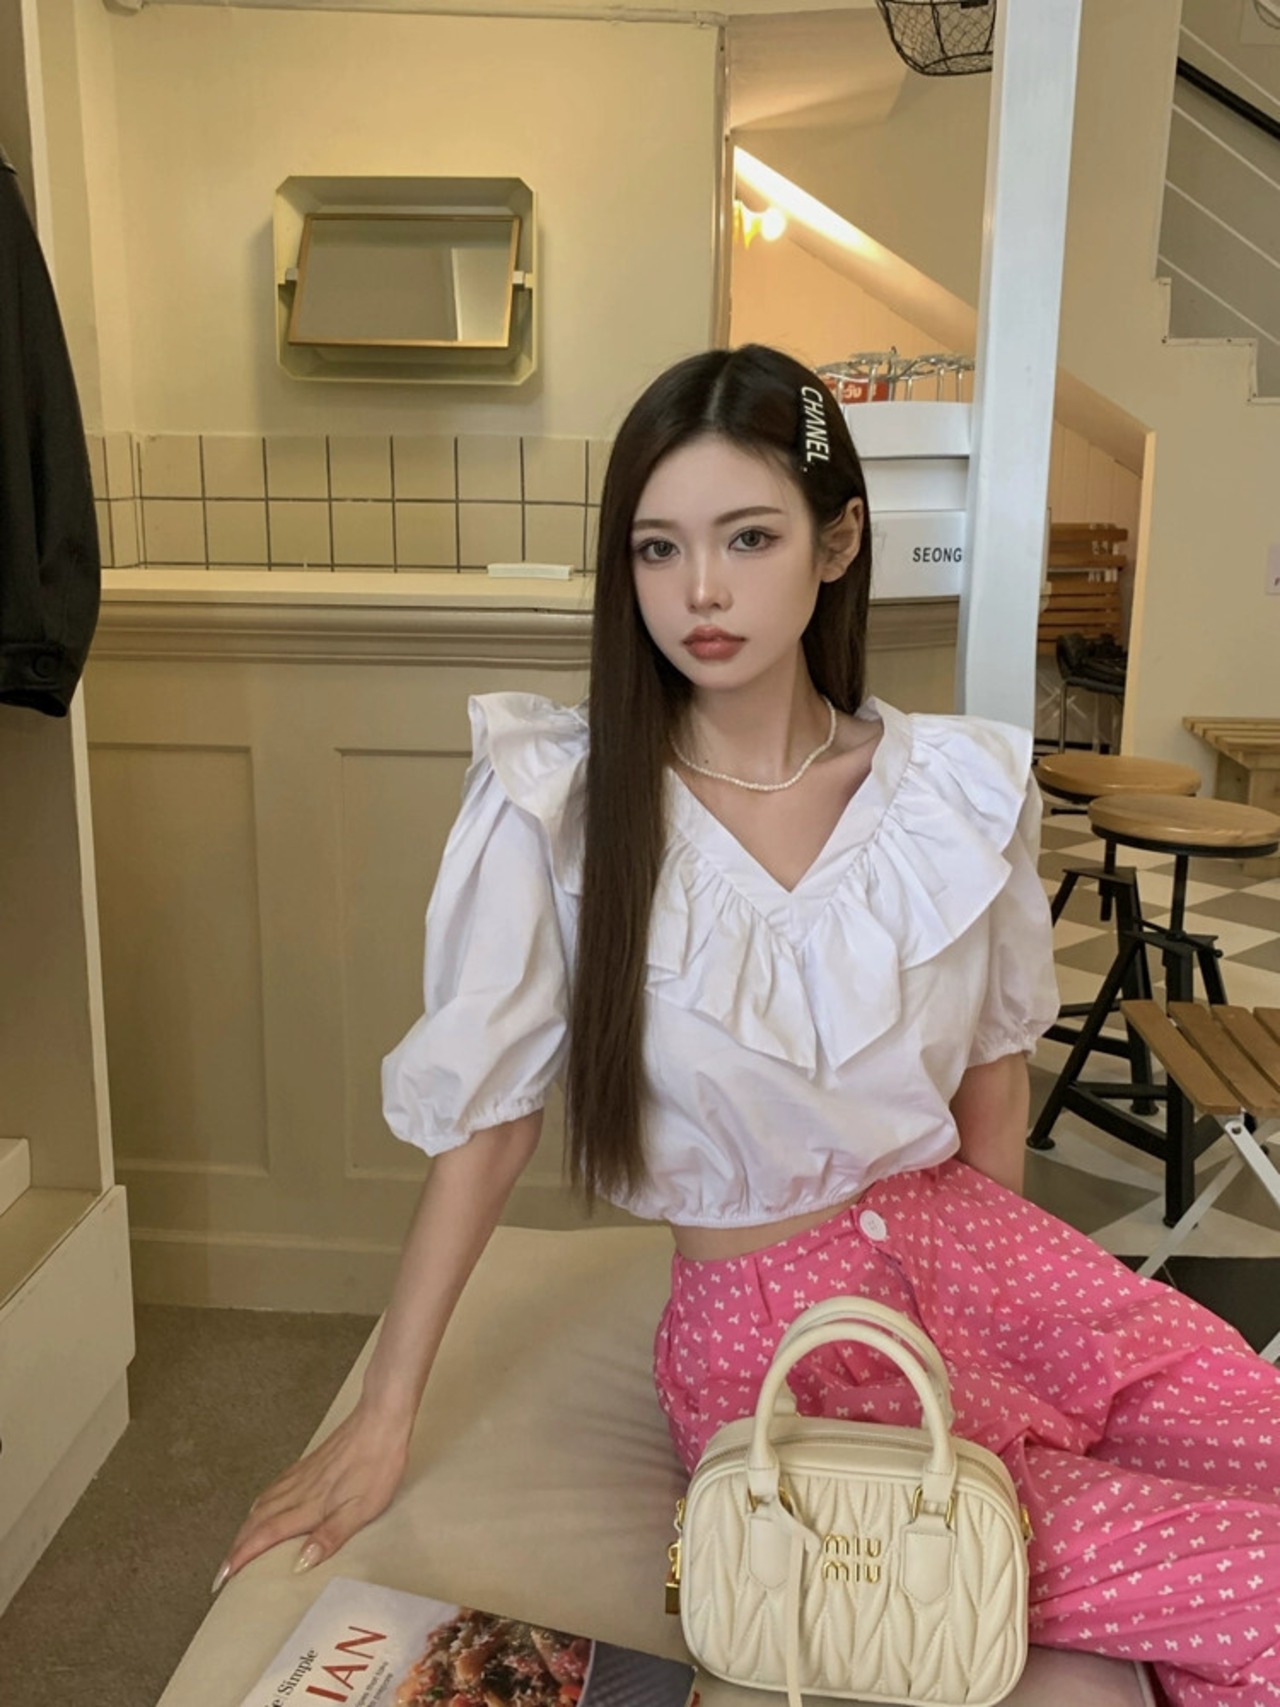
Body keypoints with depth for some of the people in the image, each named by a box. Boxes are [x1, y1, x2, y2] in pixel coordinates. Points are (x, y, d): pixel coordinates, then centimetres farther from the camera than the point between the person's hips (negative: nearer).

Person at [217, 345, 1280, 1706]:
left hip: (964, 1241, 4)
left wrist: (982, 1271, 11)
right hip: (765, 1321, -4)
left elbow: (993, 1055, 10)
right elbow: (485, 1107, -7)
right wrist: (385, 1416, -3)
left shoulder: (961, 787, -3)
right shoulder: (560, 801, -12)